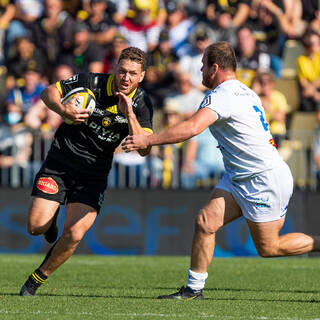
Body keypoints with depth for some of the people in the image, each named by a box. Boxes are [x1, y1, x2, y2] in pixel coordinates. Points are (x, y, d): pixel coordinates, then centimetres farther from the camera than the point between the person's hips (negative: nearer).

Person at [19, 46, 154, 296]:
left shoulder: (142, 104, -7)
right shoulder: (91, 83, -11)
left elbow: (144, 149, -15)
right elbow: (49, 91, 0)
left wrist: (129, 115, -28)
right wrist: (62, 110, -22)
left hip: (93, 174, 1)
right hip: (59, 163, -1)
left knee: (74, 235, -15)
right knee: (36, 226, -12)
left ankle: (37, 280, 8)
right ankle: (51, 219, 27)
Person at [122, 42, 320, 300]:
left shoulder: (223, 95, -19)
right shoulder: (245, 92, 12)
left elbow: (191, 128, -33)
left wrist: (147, 141, -27)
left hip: (266, 179, -10)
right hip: (239, 179, 10)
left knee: (268, 247, -2)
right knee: (205, 222, -1)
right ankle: (194, 288, 3)